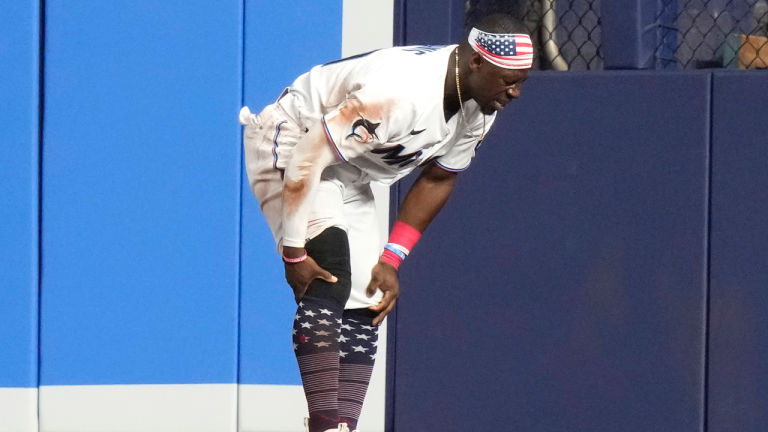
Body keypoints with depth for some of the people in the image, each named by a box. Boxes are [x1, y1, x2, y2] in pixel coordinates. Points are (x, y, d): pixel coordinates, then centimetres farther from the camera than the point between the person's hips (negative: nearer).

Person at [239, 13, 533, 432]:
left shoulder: (480, 107, -10)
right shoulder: (401, 93, -37)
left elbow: (438, 179, 5)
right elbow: (306, 159, -32)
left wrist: (392, 259, 0)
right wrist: (293, 252, -26)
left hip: (348, 175, 9)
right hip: (290, 144, -9)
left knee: (364, 307, 2)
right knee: (327, 283, -24)